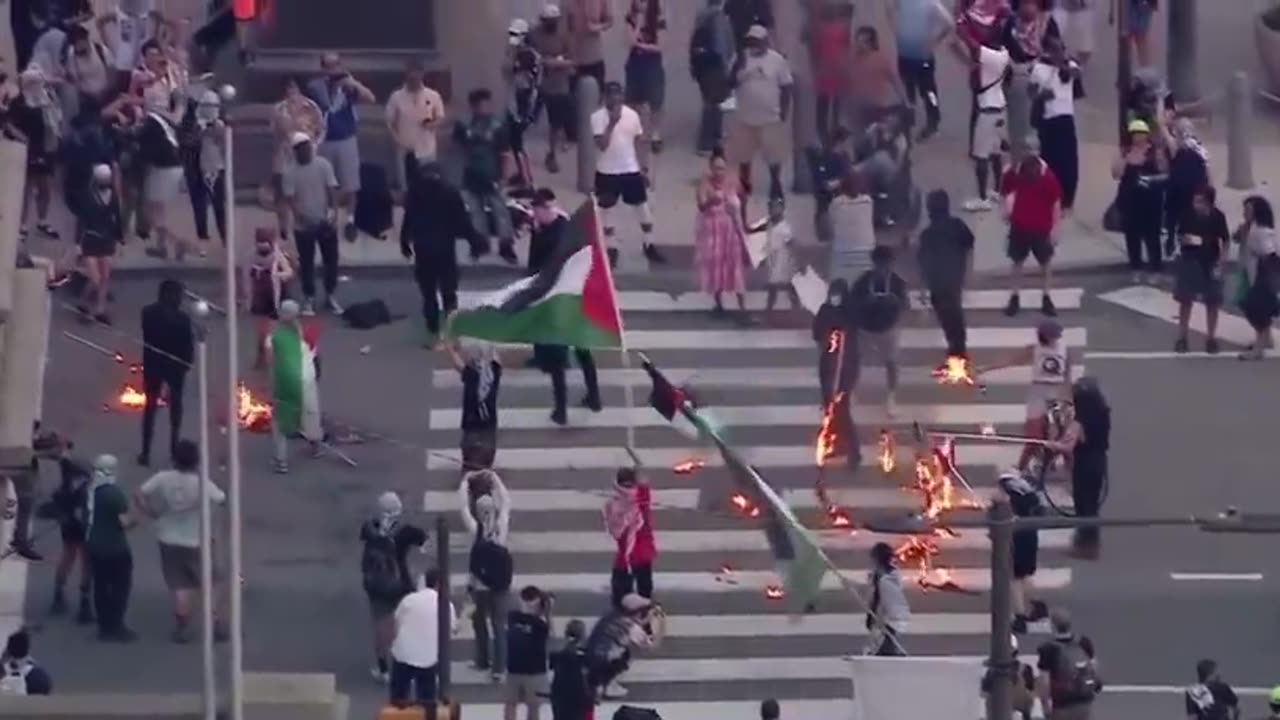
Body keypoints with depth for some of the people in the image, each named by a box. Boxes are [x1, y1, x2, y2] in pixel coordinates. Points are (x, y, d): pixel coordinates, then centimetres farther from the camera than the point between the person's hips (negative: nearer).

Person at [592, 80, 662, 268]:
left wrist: (644, 168, 5)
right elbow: (602, 144, -21)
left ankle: (649, 246, 21)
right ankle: (611, 250, 21)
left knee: (642, 207, 6)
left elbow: (640, 143, 6)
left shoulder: (632, 115, -1)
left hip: (631, 170, 2)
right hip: (607, 172, -2)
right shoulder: (598, 117, -11)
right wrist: (612, 123, -27)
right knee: (607, 211, 8)